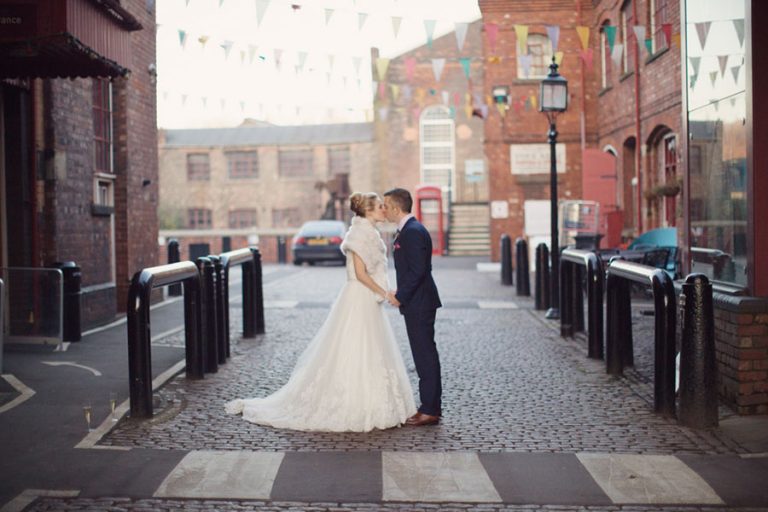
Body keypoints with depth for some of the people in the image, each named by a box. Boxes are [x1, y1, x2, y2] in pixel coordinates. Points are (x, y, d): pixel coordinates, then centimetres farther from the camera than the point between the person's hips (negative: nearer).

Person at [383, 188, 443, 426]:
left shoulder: (413, 231, -17)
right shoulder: (407, 230, 15)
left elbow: (417, 270, -23)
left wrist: (400, 296, -16)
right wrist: (401, 295, 14)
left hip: (419, 304, -10)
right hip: (417, 302, 10)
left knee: (425, 355, -4)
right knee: (425, 355, 14)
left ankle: (430, 410, 2)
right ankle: (431, 406, 22)